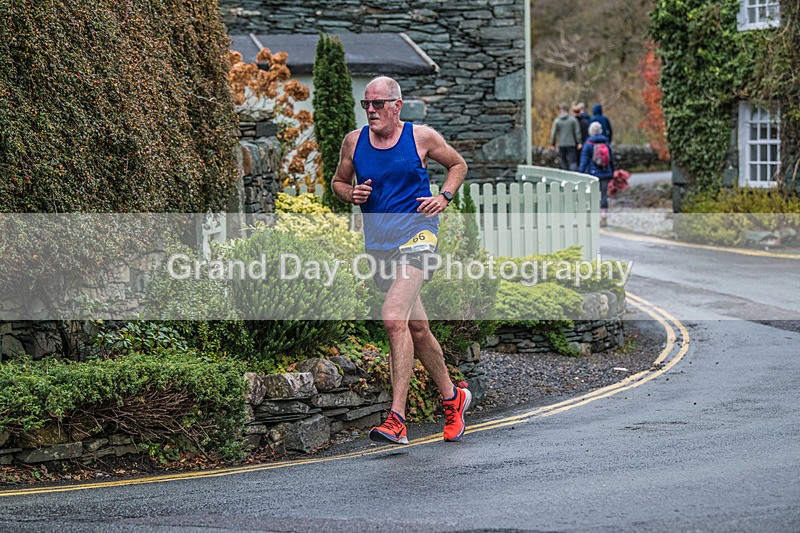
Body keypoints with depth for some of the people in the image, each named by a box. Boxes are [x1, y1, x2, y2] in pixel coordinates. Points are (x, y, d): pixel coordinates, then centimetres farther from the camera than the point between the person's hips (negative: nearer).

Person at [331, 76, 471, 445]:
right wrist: (351, 194, -3)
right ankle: (452, 397, 35)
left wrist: (444, 197, -3)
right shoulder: (354, 142, 6)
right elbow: (338, 181, 20)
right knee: (417, 329, 14)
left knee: (394, 317, -23)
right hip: (378, 243, 5)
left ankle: (397, 419, -26)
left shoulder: (421, 137, -2)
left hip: (416, 232, -5)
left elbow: (458, 165, 14)